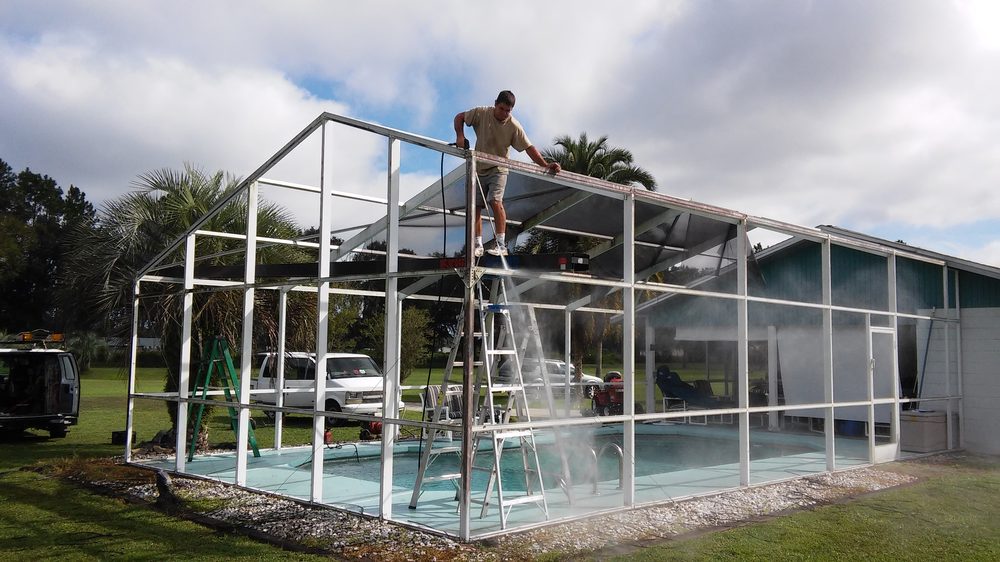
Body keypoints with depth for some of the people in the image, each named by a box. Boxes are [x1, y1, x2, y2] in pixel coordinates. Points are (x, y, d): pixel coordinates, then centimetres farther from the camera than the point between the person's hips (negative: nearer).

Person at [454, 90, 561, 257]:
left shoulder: (514, 126, -12)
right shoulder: (482, 113, -8)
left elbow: (529, 148, -13)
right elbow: (459, 117, 4)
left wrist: (546, 165, -22)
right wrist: (460, 136, -13)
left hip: (498, 169, -3)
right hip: (478, 168, 3)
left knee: (495, 201, -22)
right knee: (475, 206, 0)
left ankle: (501, 245, -21)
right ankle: (478, 246, 7)